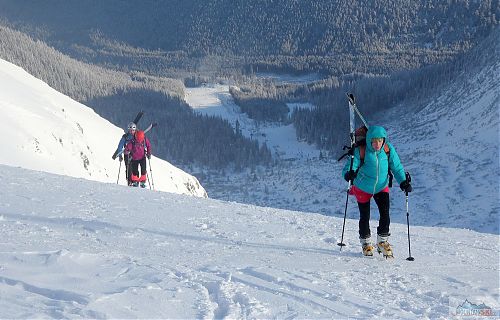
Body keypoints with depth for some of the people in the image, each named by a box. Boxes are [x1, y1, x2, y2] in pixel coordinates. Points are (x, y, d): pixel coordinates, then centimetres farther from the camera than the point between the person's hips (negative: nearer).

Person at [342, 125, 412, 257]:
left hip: (381, 188, 2)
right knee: (365, 217, 8)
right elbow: (349, 167, -30)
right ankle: (366, 243, 31)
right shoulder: (360, 151, -27)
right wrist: (349, 174, -53)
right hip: (363, 189, -2)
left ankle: (383, 241, 11)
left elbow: (396, 167, -8)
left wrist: (403, 182, -22)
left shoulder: (388, 149, -18)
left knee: (385, 214, -9)